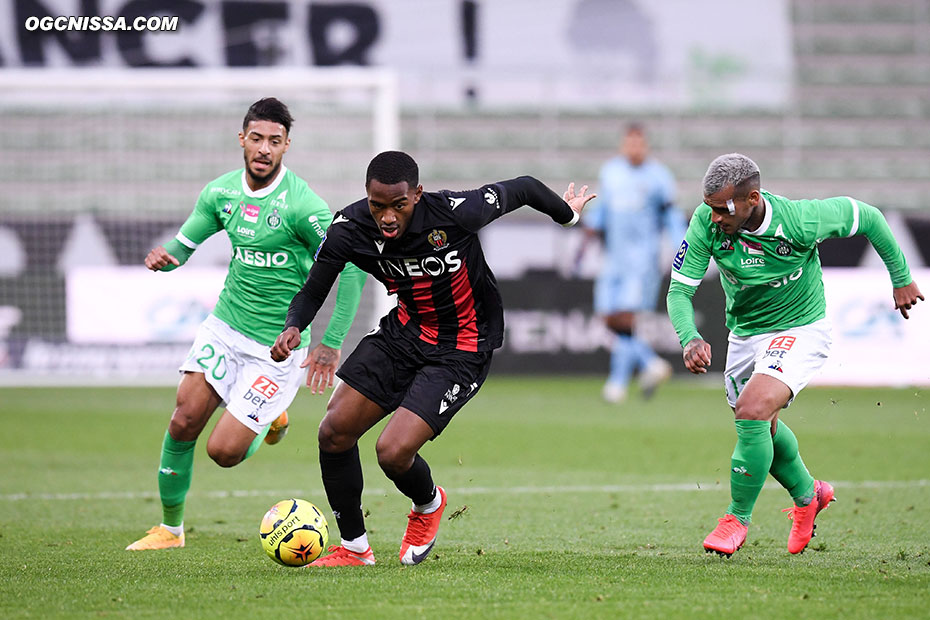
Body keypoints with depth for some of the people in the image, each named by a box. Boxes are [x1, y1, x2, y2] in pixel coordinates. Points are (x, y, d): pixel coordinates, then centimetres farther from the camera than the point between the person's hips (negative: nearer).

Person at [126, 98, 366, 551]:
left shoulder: (301, 205, -19)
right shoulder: (220, 192, 0)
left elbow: (352, 267, -16)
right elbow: (182, 246, 10)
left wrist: (331, 343, -16)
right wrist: (162, 257, -15)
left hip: (276, 347, -5)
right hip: (224, 326, 5)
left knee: (223, 451, -8)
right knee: (183, 422, -8)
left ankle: (269, 420, 26)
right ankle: (170, 527, 13)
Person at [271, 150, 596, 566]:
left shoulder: (455, 213, -28)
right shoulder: (349, 229, -17)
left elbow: (522, 189, -10)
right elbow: (313, 291, -3)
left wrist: (567, 214, 11)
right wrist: (293, 327, -25)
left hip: (462, 350, -5)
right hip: (405, 330, 5)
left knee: (393, 452, -18)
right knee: (334, 431, -4)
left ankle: (428, 504, 20)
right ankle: (354, 548, 16)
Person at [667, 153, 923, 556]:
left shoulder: (799, 220, -29)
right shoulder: (707, 222, -22)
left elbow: (867, 217, -12)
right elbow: (680, 290, -18)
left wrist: (902, 280, -2)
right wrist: (690, 338, -38)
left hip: (800, 330, -5)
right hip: (745, 335, 5)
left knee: (752, 411, -24)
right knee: (762, 428, 20)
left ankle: (738, 518, -7)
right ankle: (807, 494, 49)